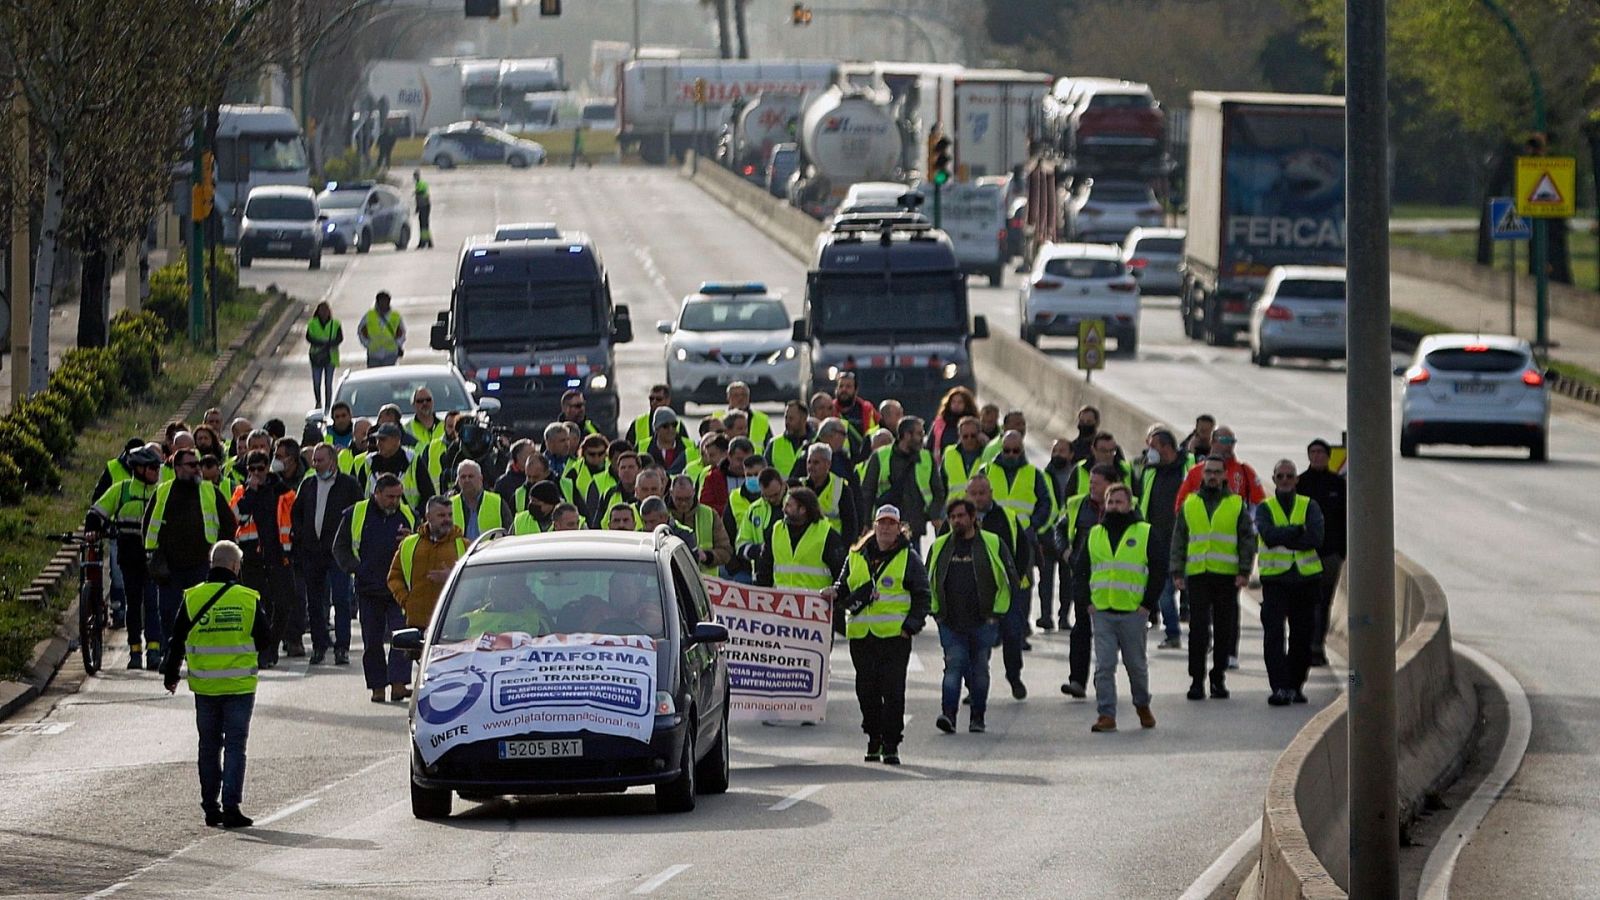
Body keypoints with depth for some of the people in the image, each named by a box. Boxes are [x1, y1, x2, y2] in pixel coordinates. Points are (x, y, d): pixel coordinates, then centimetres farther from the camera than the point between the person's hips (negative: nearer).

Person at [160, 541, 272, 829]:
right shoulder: (248, 599, -7)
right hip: (240, 686, -2)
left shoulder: (192, 598, -2)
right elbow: (265, 639, 1)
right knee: (235, 746, 1)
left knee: (209, 747, 13)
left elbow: (177, 641, 3)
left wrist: (170, 675, 16)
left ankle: (211, 808, 15)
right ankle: (231, 807, -7)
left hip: (204, 686, 2)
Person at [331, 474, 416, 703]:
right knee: (372, 641, 5)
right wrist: (356, 568, -6)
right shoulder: (355, 515, 3)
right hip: (368, 589, 0)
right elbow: (340, 547, 9)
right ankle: (378, 687, 14)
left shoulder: (408, 516, 6)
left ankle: (398, 684, -13)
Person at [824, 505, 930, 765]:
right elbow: (844, 588, 22)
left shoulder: (909, 559, 5)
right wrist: (834, 593, -1)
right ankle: (873, 739, 19)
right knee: (867, 690, 5)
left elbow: (922, 597, 4)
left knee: (893, 690, -8)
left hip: (895, 636, -3)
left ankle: (891, 745, -3)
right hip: (861, 636, 4)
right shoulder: (857, 557, 14)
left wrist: (911, 626, -7)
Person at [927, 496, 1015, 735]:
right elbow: (928, 581, 17)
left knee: (979, 669, 4)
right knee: (954, 664, -11)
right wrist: (936, 611, 7)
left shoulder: (993, 545, 2)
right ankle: (948, 714, -19)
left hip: (983, 622, -1)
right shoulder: (939, 547, 9)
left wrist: (997, 612, -1)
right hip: (950, 623, 1)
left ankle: (978, 718, 13)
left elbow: (1009, 578, 5)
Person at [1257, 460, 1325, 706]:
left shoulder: (1309, 506, 8)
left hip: (1307, 578, 2)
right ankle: (1279, 687, -15)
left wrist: (1282, 537, -12)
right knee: (1274, 634, -13)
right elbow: (1268, 535, -15)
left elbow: (1315, 538, -10)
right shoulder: (1264, 508, 5)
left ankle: (1295, 685, 20)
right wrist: (1298, 530, -13)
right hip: (1274, 579, -2)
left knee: (1302, 637, 7)